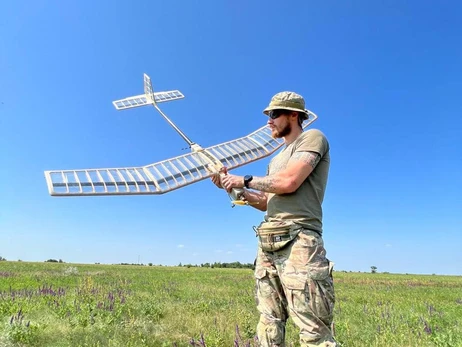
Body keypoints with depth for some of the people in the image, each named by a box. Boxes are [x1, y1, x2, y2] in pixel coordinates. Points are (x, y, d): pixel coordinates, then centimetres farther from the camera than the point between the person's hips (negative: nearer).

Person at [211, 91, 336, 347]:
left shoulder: (312, 137, 2)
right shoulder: (277, 159, 27)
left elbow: (288, 182, -14)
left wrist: (246, 180, -1)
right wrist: (233, 187, 17)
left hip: (298, 242, -9)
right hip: (268, 245, 9)